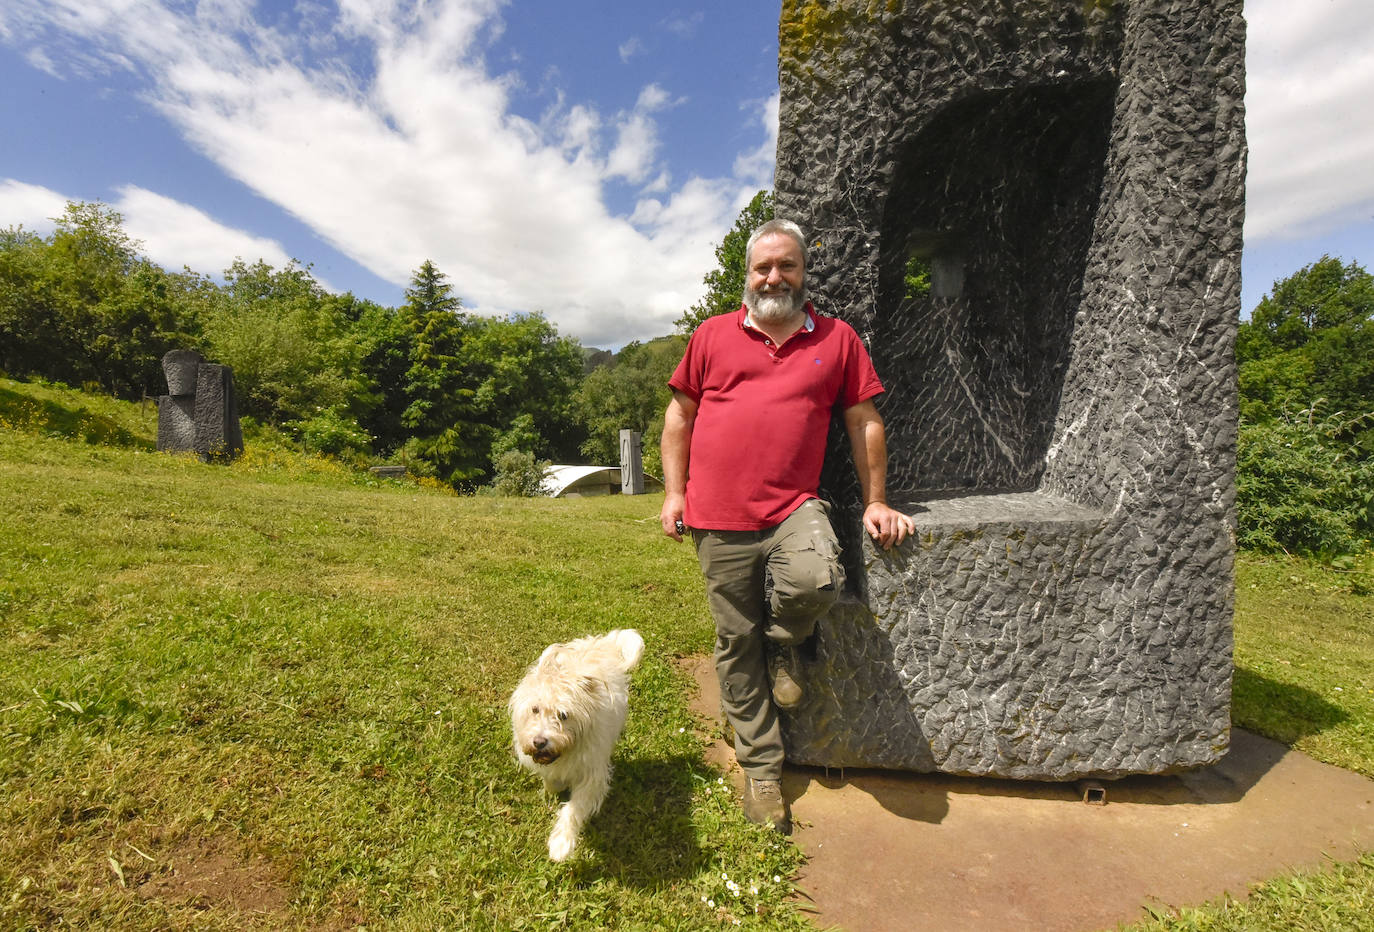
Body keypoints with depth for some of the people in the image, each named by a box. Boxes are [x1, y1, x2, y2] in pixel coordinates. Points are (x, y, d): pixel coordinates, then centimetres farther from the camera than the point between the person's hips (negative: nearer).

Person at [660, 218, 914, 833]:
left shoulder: (837, 339, 9)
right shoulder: (713, 335, 9)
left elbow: (864, 422, 12)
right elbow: (679, 415, 12)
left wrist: (875, 502, 9)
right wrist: (674, 493, 5)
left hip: (793, 508, 0)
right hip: (719, 517, 1)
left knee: (817, 580, -32)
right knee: (737, 645, 6)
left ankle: (787, 644, 6)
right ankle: (761, 769, 26)